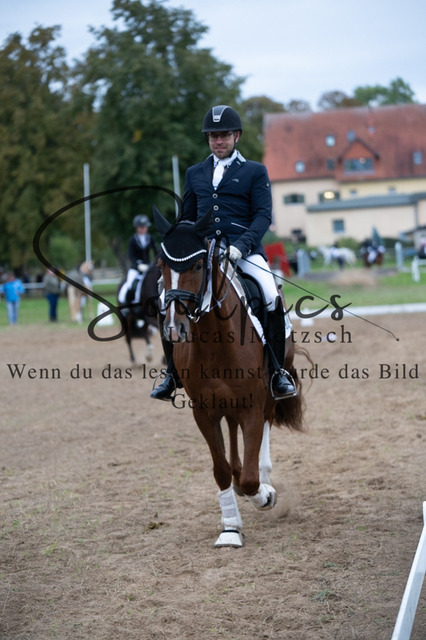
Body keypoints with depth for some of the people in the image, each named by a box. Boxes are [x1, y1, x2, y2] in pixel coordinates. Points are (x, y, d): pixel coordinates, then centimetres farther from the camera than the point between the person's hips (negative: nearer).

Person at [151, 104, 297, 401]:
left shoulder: (255, 171, 10)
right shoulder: (195, 173, 21)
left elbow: (263, 215, -1)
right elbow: (187, 218, 25)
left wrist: (242, 244, -18)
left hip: (244, 249, -3)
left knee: (271, 296, -28)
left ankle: (277, 372, -12)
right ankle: (174, 373, 0)